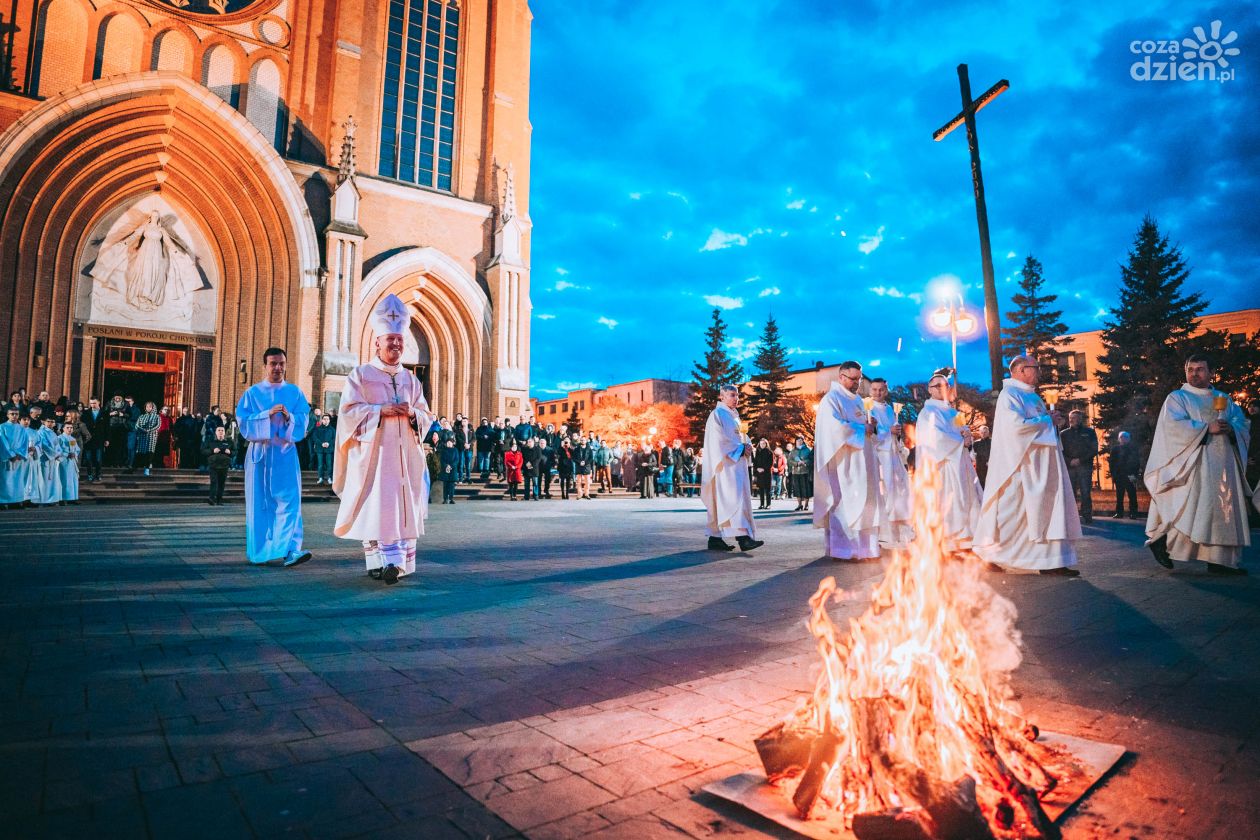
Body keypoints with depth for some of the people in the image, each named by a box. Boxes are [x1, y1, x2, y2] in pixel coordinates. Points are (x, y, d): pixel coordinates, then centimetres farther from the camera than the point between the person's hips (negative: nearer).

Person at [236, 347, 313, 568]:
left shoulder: (295, 392, 8)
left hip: (286, 453, 0)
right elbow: (243, 423, -3)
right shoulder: (253, 392, 6)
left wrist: (289, 416, -19)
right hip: (259, 453, 0)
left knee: (289, 500, -10)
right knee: (260, 502, 5)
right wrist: (267, 414, -17)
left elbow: (303, 422, 1)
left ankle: (290, 550, -17)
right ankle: (259, 551, 17)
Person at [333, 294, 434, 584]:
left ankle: (401, 561, 6)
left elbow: (426, 417, 14)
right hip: (374, 453, -4)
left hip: (405, 454, 4)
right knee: (377, 507, -9)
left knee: (404, 507, 1)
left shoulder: (410, 379, 16)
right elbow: (348, 411, -4)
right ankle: (381, 561, -6)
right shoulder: (360, 375, 4)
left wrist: (412, 413, -8)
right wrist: (382, 410, -15)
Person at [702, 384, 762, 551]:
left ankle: (715, 538, 9)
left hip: (736, 462, 9)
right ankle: (743, 537, -24)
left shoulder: (734, 416, 21)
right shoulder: (717, 414, -6)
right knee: (735, 497, -17)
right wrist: (740, 449, -13)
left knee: (721, 501, 7)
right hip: (725, 463, -9)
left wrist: (747, 445, 3)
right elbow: (720, 439, -15)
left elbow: (741, 436, 24)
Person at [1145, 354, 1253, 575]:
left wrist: (1231, 429, -10)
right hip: (1194, 463, -5)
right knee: (1188, 507, -14)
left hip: (1224, 463, 6)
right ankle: (1160, 541, 0)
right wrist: (1207, 428, -18)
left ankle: (1220, 560, 6)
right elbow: (1173, 426, -11)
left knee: (1225, 510, 3)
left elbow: (1243, 424, 12)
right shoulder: (1177, 398, 3)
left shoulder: (1224, 399, 19)